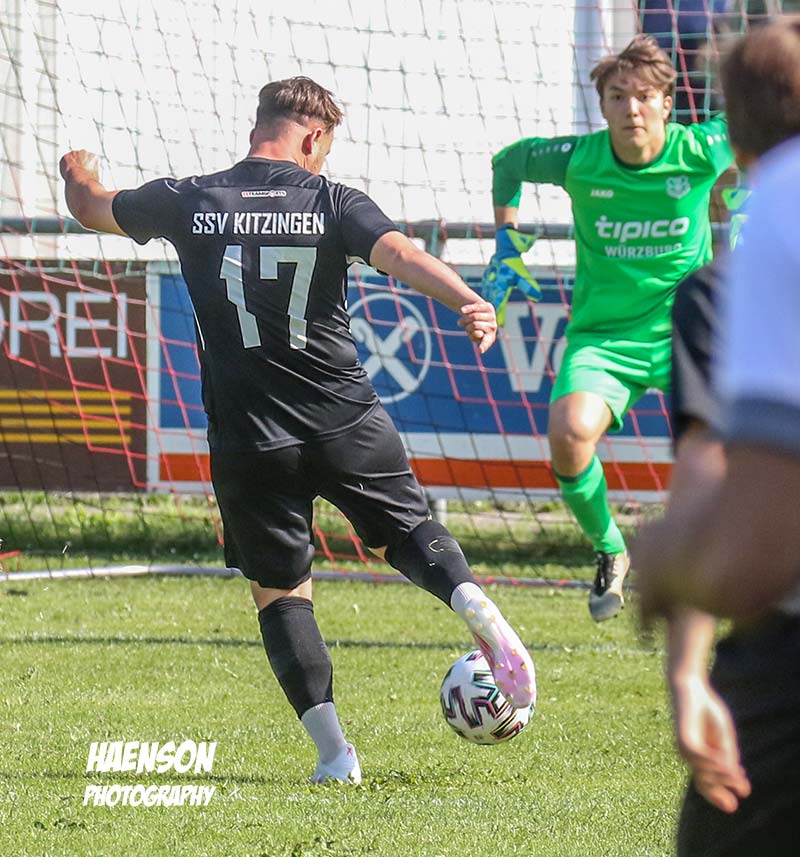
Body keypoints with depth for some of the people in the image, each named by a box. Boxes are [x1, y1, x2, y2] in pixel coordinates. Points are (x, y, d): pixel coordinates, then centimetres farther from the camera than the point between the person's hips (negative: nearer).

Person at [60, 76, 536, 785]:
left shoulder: (189, 202, 2)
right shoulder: (333, 202, -3)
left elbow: (89, 207, 18)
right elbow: (400, 255, -22)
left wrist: (79, 170, 40)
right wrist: (469, 302, -34)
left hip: (248, 440, 0)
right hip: (348, 425, 0)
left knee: (279, 590, 12)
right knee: (405, 529, 23)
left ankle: (333, 752, 1)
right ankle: (473, 603, -8)